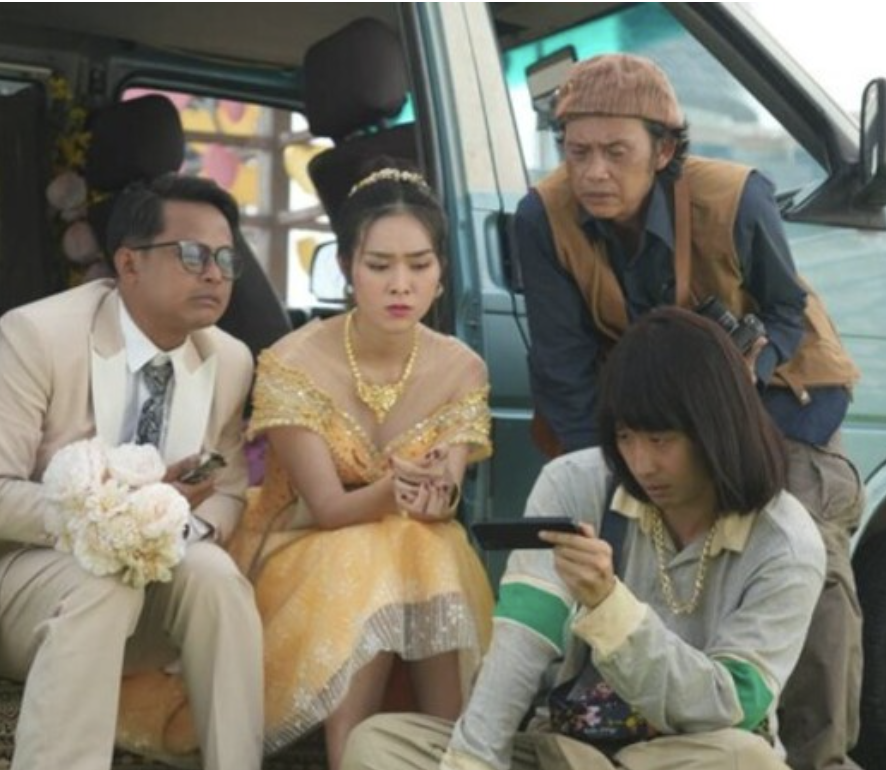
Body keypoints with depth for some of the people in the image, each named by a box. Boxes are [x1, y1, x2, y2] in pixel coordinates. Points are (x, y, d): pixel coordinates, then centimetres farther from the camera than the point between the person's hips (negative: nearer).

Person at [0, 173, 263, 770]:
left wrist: (191, 528, -16)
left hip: (151, 587, 4)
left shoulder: (230, 361, 0)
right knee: (103, 581, -35)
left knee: (213, 572, -28)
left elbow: (229, 493, 9)